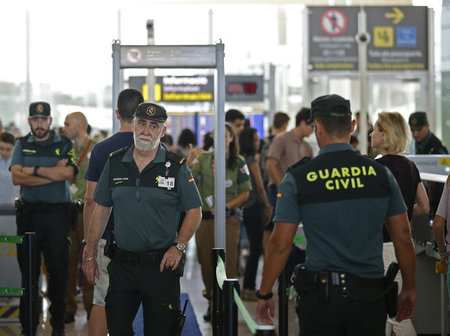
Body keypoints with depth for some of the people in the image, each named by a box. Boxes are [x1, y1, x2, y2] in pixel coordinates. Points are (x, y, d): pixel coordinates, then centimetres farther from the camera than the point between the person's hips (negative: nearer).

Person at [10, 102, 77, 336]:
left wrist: (34, 170, -10)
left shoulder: (64, 144, 5)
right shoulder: (22, 145, 10)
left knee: (59, 271, 1)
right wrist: (53, 173, -10)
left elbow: (68, 173, -13)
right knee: (28, 271, 3)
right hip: (28, 213, 1)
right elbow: (16, 177, -6)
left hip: (58, 213, -1)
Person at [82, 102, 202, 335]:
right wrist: (89, 255, 10)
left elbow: (194, 211, 2)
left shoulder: (176, 166, -1)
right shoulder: (115, 163, 7)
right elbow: (101, 210, 12)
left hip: (161, 264, -3)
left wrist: (178, 246, -11)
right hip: (122, 263, 3)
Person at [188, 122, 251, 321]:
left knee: (227, 263, -4)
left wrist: (225, 207, -11)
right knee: (206, 262, 9)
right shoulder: (204, 159, 6)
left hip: (228, 219, -2)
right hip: (205, 218, 2)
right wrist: (189, 161, -21)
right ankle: (211, 303, 25)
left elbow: (245, 193, 0)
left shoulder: (239, 163, 2)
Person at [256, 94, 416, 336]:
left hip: (321, 295, -2)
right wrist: (409, 288, 16)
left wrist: (264, 294, 6)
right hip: (370, 295, 2)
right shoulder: (380, 173, 1)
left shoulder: (298, 178, -5)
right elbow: (403, 237, 5)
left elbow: (280, 244, -5)